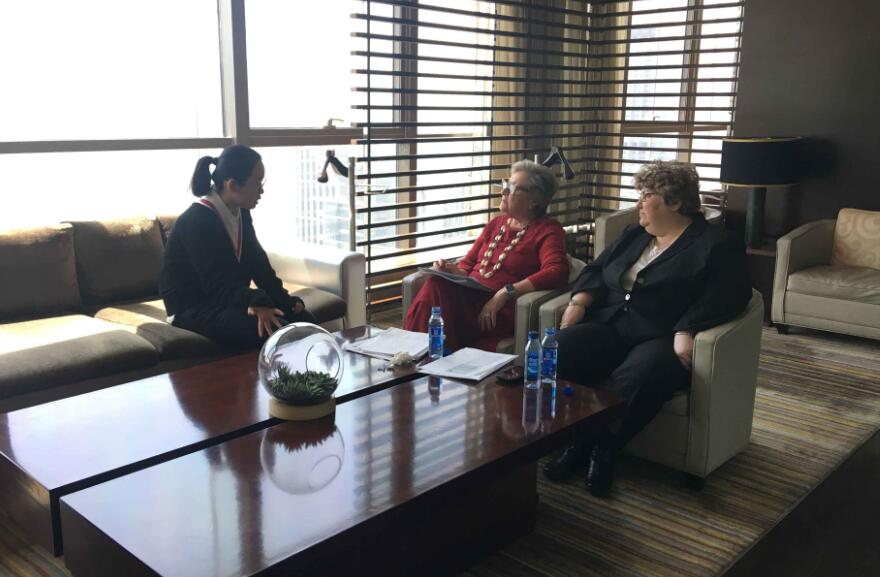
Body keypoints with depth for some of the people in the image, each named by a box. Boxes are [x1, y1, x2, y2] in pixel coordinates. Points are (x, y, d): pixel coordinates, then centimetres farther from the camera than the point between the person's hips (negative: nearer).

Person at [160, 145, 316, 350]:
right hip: (193, 310, -8)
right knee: (274, 329, -30)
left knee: (303, 319, -7)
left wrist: (284, 300, -8)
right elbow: (217, 283, -30)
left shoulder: (241, 213, 6)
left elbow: (258, 264, 6)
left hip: (227, 300, 9)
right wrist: (257, 302, -47)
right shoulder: (196, 222, -21)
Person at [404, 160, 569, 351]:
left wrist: (505, 292, -22)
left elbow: (557, 272, -15)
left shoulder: (548, 231, 4)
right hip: (467, 296, 6)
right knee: (435, 285, -29)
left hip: (499, 311, -6)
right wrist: (454, 270, -1)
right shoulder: (496, 223, 25)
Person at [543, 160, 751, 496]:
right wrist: (580, 300, 2)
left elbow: (727, 295, -11)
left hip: (661, 339, -5)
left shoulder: (717, 244, 2)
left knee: (639, 376, -39)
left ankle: (602, 448, -20)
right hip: (610, 326, 6)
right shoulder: (633, 235, 22)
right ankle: (573, 440, -17)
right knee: (558, 352, -23)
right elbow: (597, 269, 23)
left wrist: (686, 331, -25)